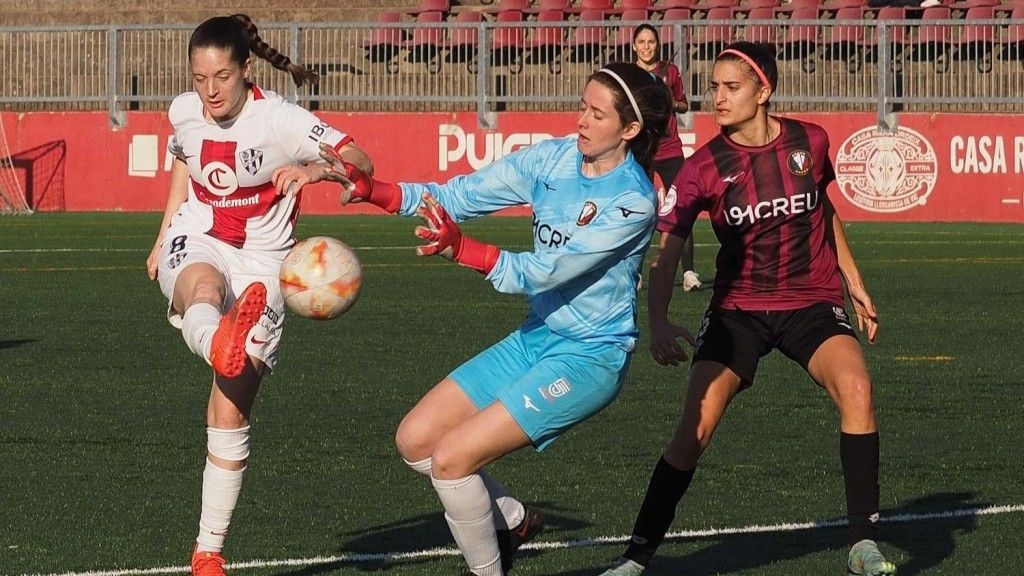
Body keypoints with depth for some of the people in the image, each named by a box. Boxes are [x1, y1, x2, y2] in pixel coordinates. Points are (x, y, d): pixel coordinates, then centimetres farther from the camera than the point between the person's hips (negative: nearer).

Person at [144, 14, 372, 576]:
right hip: (194, 244, 2)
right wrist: (162, 238, 22)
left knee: (230, 414, -5)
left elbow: (361, 161, -26)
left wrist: (313, 170, -46)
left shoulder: (280, 120, -15)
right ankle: (219, 346, -77)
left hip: (260, 261, -2)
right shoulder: (184, 113, -1)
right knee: (204, 285, -40)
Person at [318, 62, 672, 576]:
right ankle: (513, 520, 25)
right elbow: (458, 197, 1)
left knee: (451, 457, -17)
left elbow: (544, 272, -27)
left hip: (590, 357, -8)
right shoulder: (552, 158, -1)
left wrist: (460, 248, -40)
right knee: (415, 440, 4)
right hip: (535, 339, 8)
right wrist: (369, 188, -13)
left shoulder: (632, 201, -21)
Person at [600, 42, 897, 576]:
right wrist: (657, 323, -30)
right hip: (738, 307, -1)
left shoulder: (809, 142, -4)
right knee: (695, 426, -15)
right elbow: (665, 251, -13)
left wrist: (854, 282, 18)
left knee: (855, 387, -25)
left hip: (812, 301, 1)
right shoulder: (704, 167, -11)